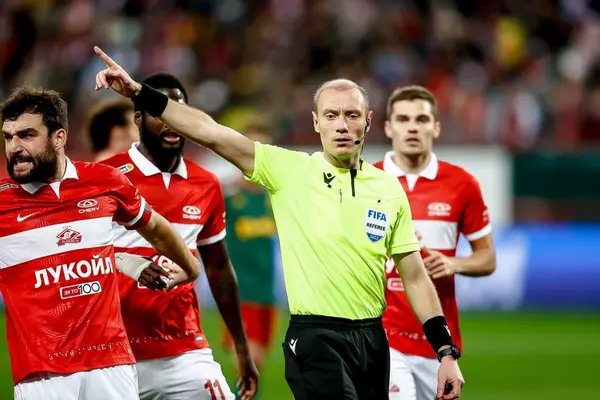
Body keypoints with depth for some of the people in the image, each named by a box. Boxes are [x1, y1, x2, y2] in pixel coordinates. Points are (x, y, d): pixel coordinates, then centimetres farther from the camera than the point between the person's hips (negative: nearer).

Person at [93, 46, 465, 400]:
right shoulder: (288, 170, -1)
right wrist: (138, 92, -19)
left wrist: (447, 352, 6)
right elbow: (211, 132, -9)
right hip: (315, 339, -4)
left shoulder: (389, 189, 8)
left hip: (372, 339, 4)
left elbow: (415, 278, 11)